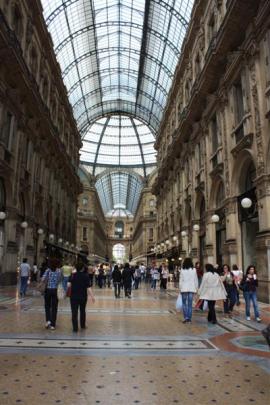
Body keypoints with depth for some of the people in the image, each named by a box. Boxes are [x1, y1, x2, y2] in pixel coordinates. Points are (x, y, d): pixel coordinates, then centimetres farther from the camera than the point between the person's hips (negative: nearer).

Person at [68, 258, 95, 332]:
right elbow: (88, 287, -13)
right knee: (82, 311, 19)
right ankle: (83, 325, 32)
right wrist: (92, 296, -9)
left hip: (74, 296, 0)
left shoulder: (72, 275, -5)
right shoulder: (86, 276, -9)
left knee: (74, 312, 3)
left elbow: (69, 285, -11)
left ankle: (75, 328, -1)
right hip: (83, 296, 0)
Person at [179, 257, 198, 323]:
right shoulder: (194, 270, 0)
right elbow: (196, 280, 4)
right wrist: (196, 288, 12)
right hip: (192, 288, 1)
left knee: (184, 304, 6)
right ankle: (189, 318, 8)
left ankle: (186, 317, -2)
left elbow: (181, 280, -2)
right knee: (190, 304, 7)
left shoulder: (182, 270, -5)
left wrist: (180, 288, 7)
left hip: (184, 289, -1)